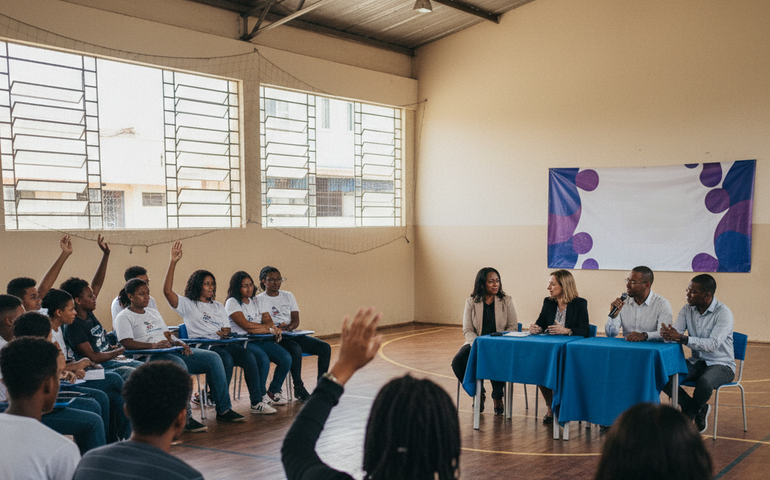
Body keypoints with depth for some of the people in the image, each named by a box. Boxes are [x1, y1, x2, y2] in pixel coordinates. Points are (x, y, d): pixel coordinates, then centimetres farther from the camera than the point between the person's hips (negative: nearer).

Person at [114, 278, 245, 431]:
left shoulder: (154, 312, 27)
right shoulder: (124, 317, 3)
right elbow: (127, 343, -13)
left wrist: (179, 343, 2)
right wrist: (153, 345, -24)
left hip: (171, 352, 8)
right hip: (149, 358, -8)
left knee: (213, 358, -8)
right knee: (179, 365, -40)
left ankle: (223, 410, -6)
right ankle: (185, 419, -38)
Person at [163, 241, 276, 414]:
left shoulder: (218, 306, 28)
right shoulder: (187, 305, 9)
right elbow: (167, 291, -7)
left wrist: (225, 333, -2)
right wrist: (173, 262, -14)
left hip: (223, 344, 5)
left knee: (248, 356, -24)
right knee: (226, 359, -36)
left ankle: (257, 401, -24)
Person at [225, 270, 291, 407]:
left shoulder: (255, 301, 19)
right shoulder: (232, 302, -3)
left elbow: (268, 321, 11)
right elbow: (246, 325, -14)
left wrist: (257, 329, -12)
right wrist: (270, 329, -7)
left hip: (261, 340, 7)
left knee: (286, 358, -16)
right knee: (263, 360, -34)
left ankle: (274, 391, 4)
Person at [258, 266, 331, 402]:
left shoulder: (288, 296, 16)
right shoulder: (260, 299, 1)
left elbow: (296, 320, 8)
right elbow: (266, 324, -10)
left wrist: (289, 327, -13)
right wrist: (278, 329, -28)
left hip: (291, 334, 6)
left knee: (325, 347, -13)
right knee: (296, 350, -37)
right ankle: (299, 389, -21)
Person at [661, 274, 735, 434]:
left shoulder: (723, 313, -17)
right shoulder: (687, 310, 2)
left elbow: (713, 345, -28)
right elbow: (675, 334, -5)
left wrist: (682, 338, -38)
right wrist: (666, 333, -31)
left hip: (721, 365, -5)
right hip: (696, 362, 5)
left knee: (704, 382, -39)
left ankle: (689, 413, -6)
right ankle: (698, 410, -4)